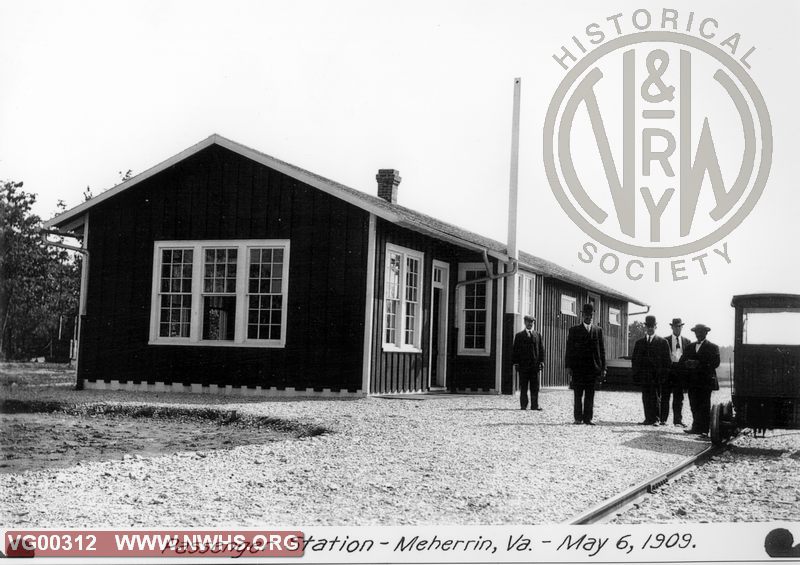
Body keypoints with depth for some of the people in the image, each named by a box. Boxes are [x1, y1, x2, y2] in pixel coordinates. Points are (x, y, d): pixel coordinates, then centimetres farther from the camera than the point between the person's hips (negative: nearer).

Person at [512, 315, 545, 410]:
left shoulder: (538, 335, 13)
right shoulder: (519, 335, 7)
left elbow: (541, 349, 11)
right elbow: (515, 350, 5)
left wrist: (541, 361, 1)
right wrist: (515, 363, -3)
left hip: (535, 364, 2)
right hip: (523, 365, -2)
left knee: (535, 387, 0)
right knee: (523, 387, 1)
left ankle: (534, 405, 3)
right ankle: (523, 405, 5)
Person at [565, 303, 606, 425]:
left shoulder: (598, 330, 11)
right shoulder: (574, 330, 5)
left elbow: (602, 350, 10)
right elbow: (569, 349, 2)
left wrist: (603, 367, 4)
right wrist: (568, 366, -6)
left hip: (593, 367, 2)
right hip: (578, 367, -2)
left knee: (590, 395, 2)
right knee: (578, 394, 2)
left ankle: (588, 418, 5)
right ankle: (578, 418, 7)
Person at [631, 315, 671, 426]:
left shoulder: (662, 342, 6)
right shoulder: (639, 343, 15)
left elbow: (666, 359, 2)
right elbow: (634, 359, 14)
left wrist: (663, 374, -7)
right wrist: (636, 372, 3)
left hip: (657, 375, -3)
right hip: (644, 375, 3)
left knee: (656, 398, -3)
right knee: (646, 398, 1)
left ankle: (656, 419, 1)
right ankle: (648, 419, 4)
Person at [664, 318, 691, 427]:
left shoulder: (686, 342, 12)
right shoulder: (665, 340, 6)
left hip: (680, 370, 2)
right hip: (668, 369, -2)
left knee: (678, 397, 3)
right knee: (665, 396, 1)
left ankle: (677, 420, 6)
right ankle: (663, 419, 7)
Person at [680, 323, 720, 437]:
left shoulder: (712, 347, 2)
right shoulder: (690, 347, 19)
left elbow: (715, 363, -10)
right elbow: (682, 361, 14)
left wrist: (699, 364, -18)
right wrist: (687, 364, -10)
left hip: (705, 381, -5)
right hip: (692, 381, 5)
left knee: (704, 406, -7)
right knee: (694, 406, 3)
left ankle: (704, 429, -6)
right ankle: (696, 427, 7)